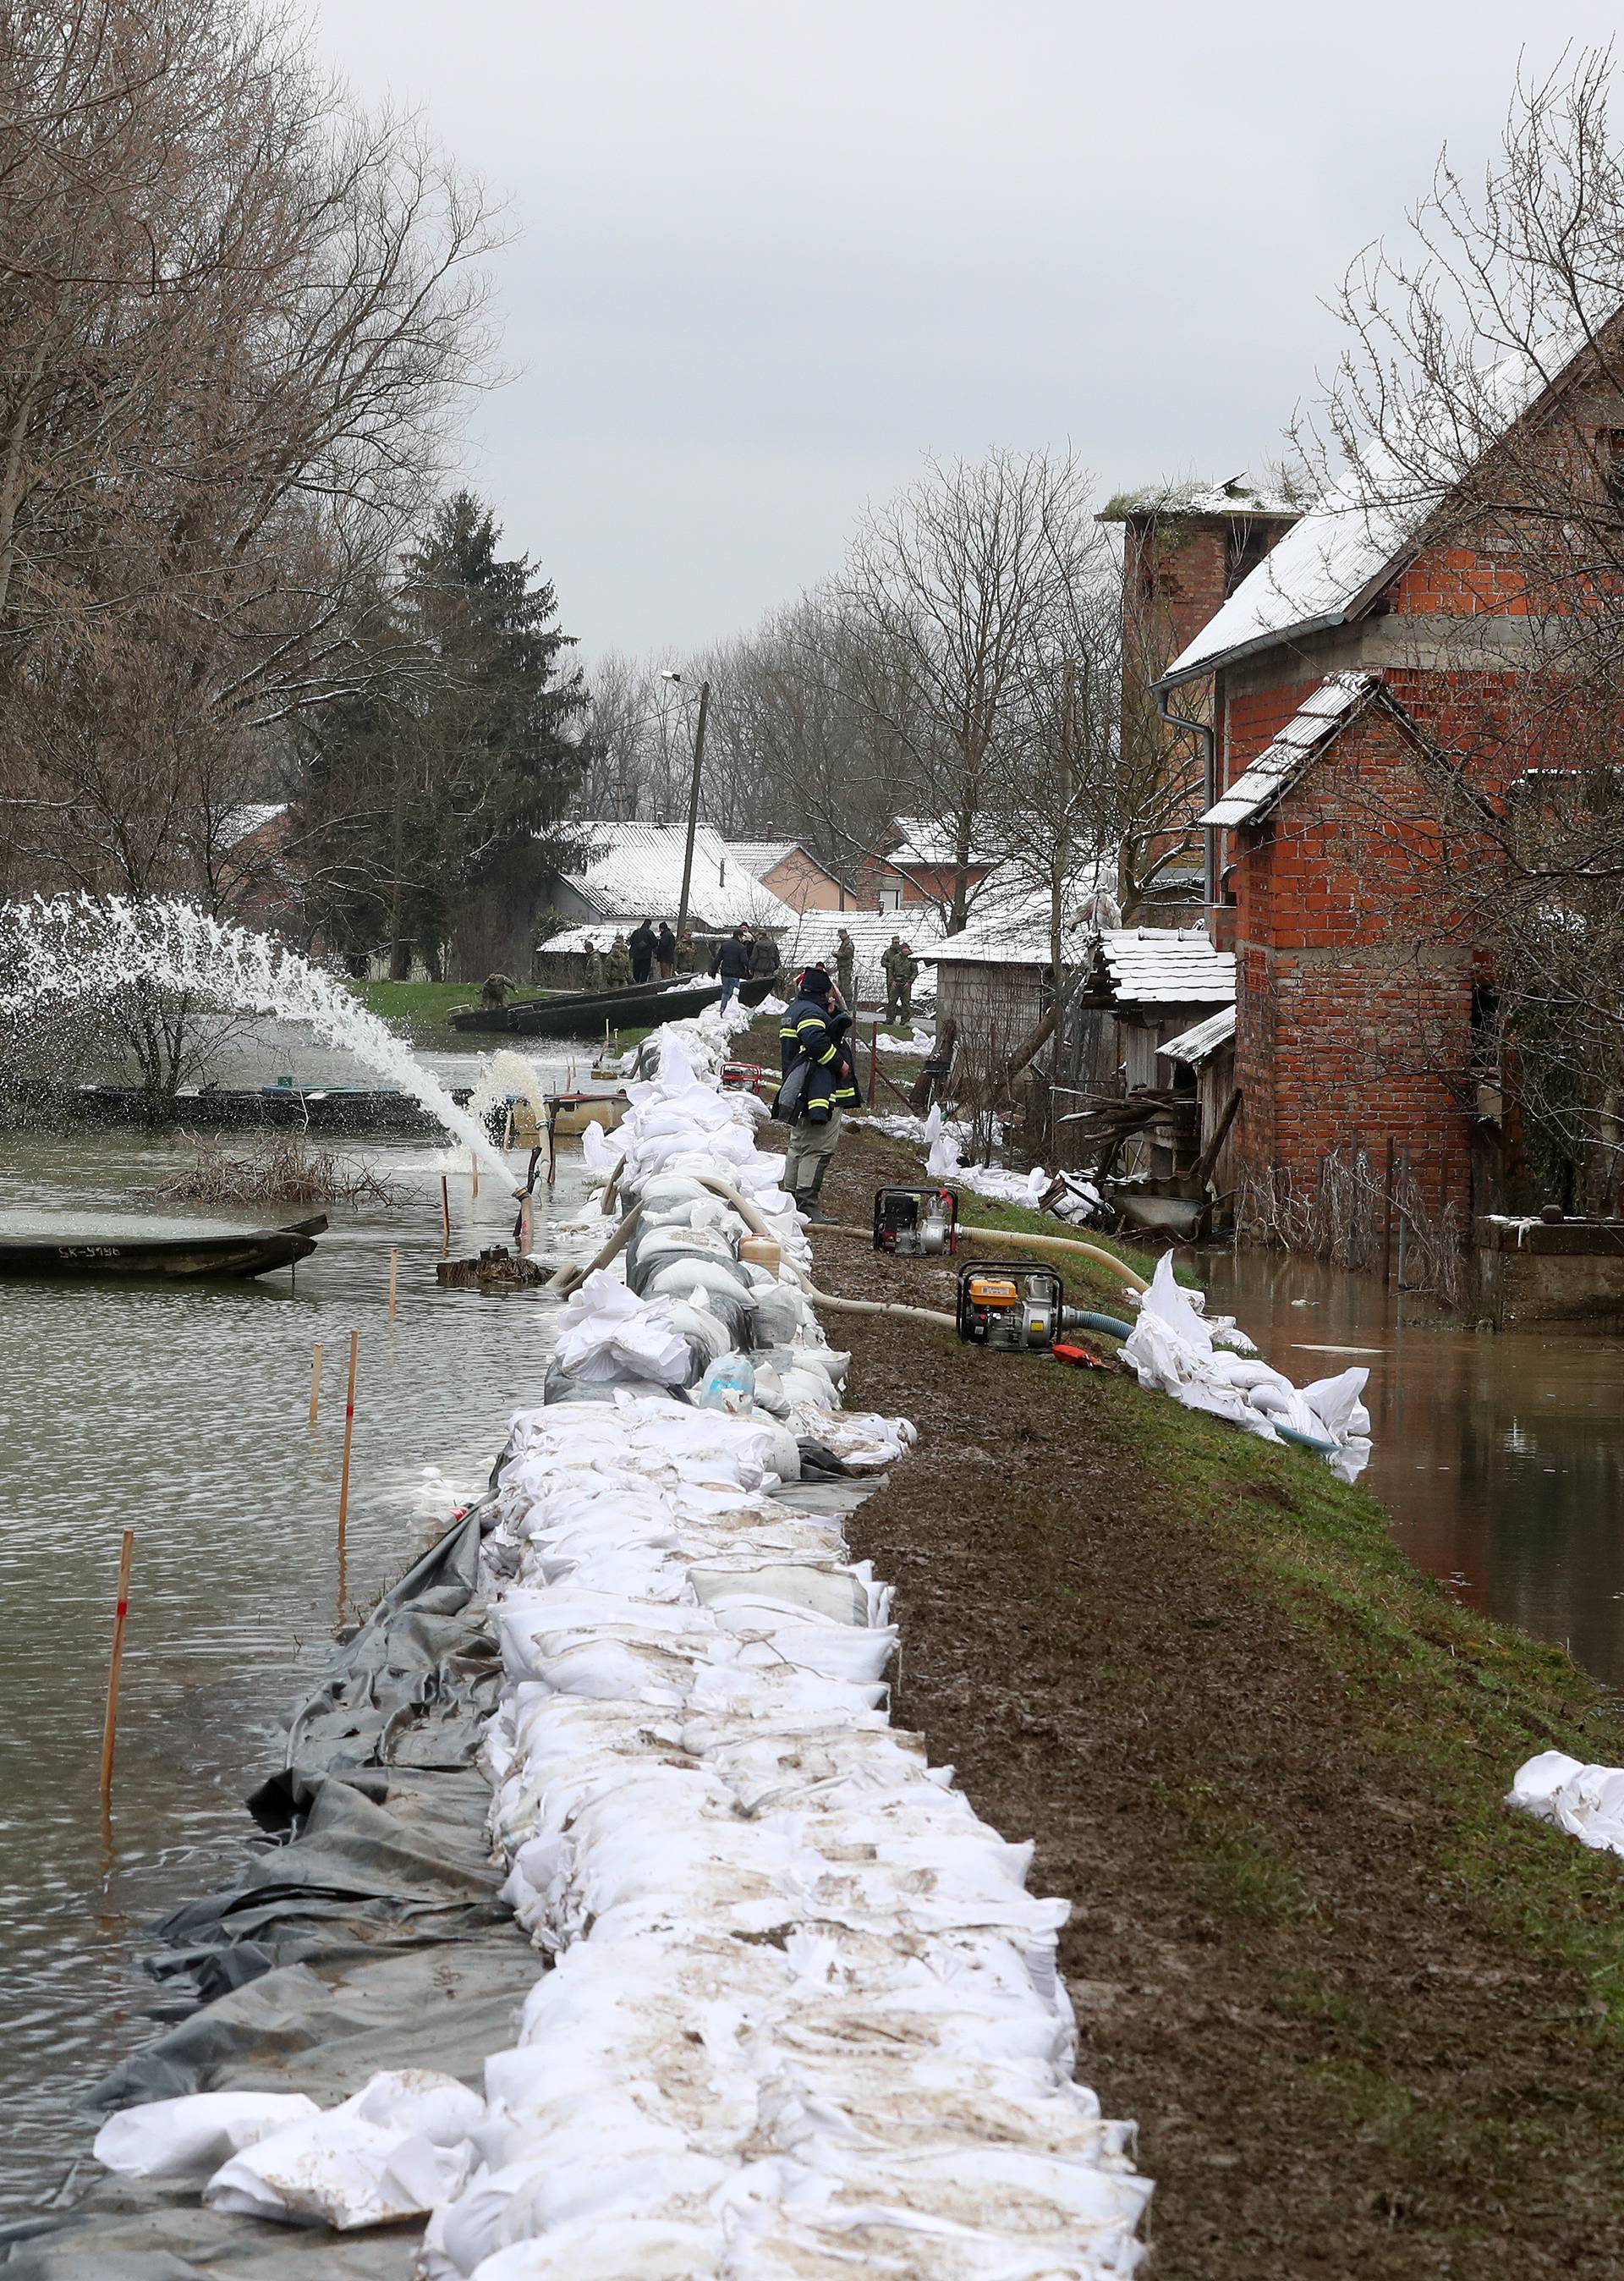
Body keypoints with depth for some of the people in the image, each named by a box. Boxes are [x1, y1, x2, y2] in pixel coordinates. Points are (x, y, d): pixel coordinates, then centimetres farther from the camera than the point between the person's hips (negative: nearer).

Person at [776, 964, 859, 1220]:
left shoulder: (793, 1011, 20)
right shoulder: (812, 1012, -14)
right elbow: (817, 1042, -30)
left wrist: (833, 1013, 3)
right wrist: (840, 1065, -18)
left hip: (800, 1095, 11)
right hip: (821, 1096, -11)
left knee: (798, 1146, 17)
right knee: (817, 1150, -10)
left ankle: (792, 1197, 23)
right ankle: (807, 1204, -13)